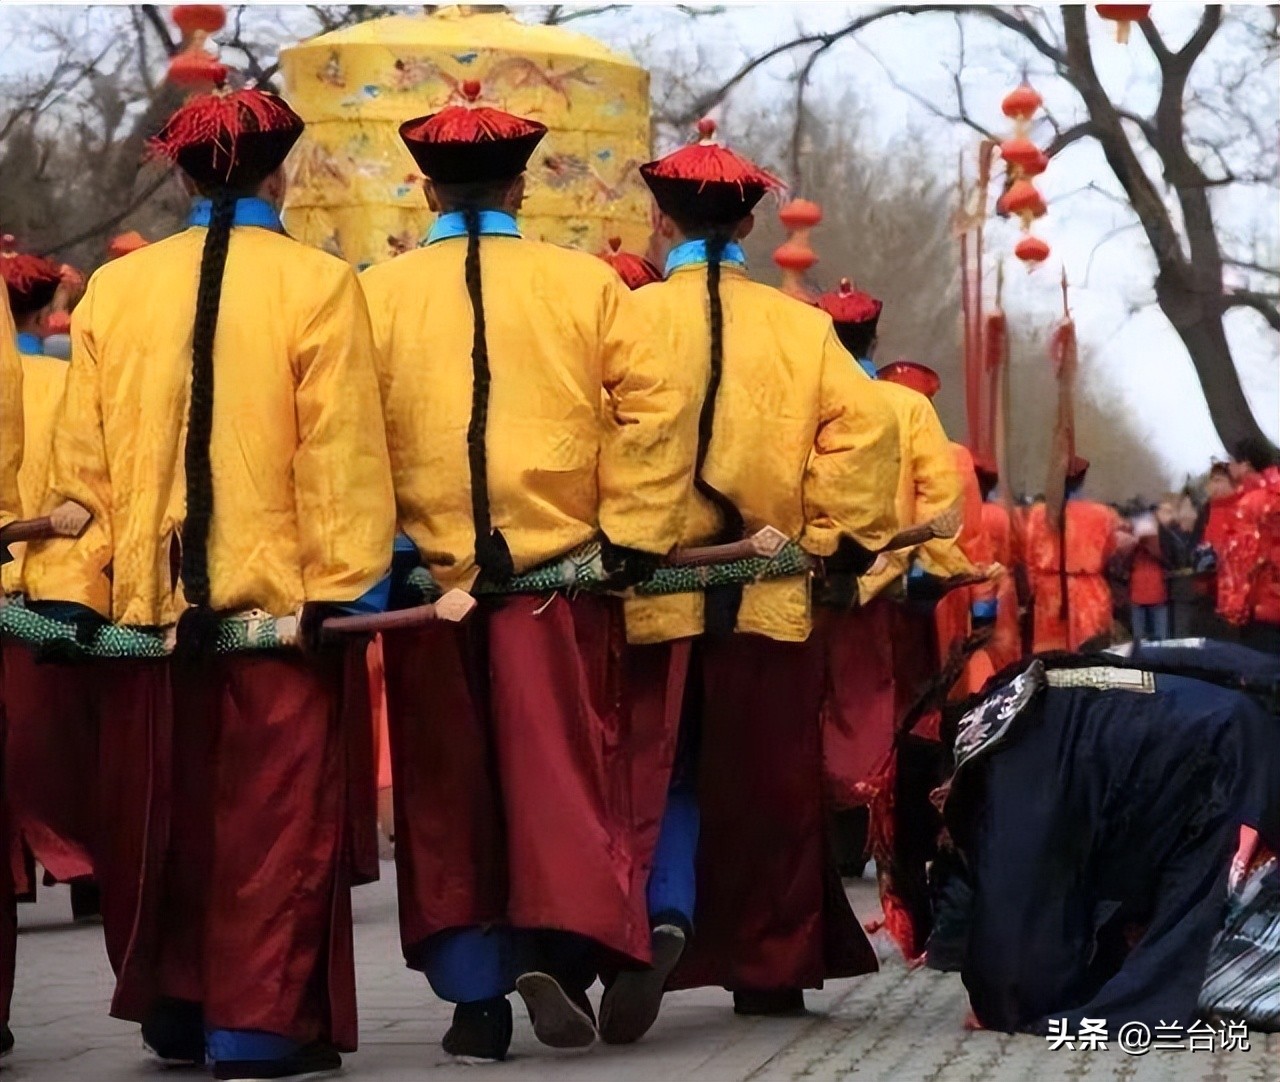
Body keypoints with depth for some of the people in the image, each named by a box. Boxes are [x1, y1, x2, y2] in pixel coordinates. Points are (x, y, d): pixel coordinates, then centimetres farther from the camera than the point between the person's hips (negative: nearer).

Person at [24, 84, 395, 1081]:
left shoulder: (114, 290, 6)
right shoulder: (317, 286, -6)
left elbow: (81, 455, 5)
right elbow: (341, 454, -11)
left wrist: (69, 587, 6)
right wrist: (345, 586, -10)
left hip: (148, 603, 4)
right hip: (279, 595, -4)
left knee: (160, 817, 14)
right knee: (273, 817, 2)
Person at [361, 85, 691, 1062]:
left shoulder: (377, 294, 1)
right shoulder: (585, 284, 2)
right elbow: (657, 405, -5)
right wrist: (633, 534, -2)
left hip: (425, 580, 1)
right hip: (559, 578, -1)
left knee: (448, 788, 9)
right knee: (562, 770, 5)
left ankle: (474, 999, 8)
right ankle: (558, 941, -15)